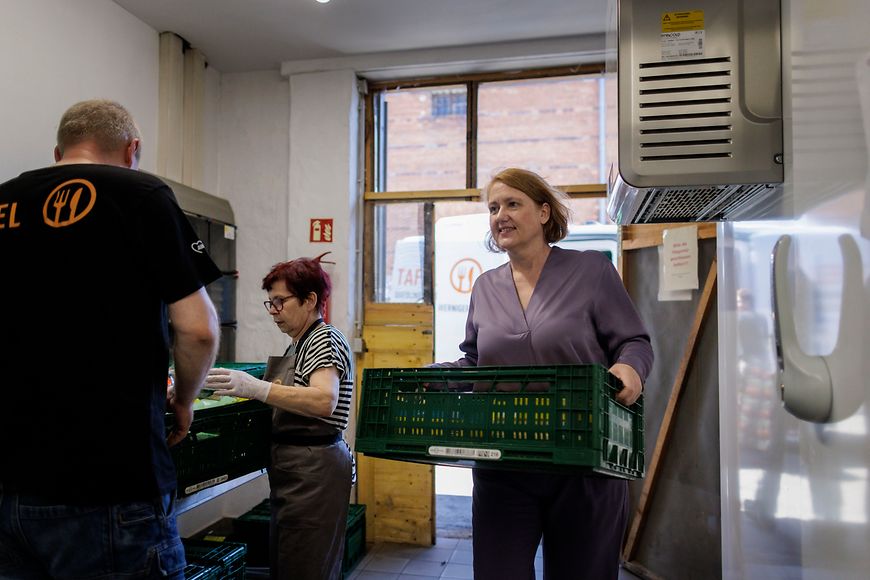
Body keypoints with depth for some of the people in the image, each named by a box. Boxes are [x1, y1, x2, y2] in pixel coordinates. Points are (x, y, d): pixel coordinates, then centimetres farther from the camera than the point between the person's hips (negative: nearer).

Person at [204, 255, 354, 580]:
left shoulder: (326, 339, -12)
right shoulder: (298, 345, 18)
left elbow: (325, 401, -28)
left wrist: (256, 387, -36)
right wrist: (238, 388, 11)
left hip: (314, 470, -10)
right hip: (294, 468, 10)